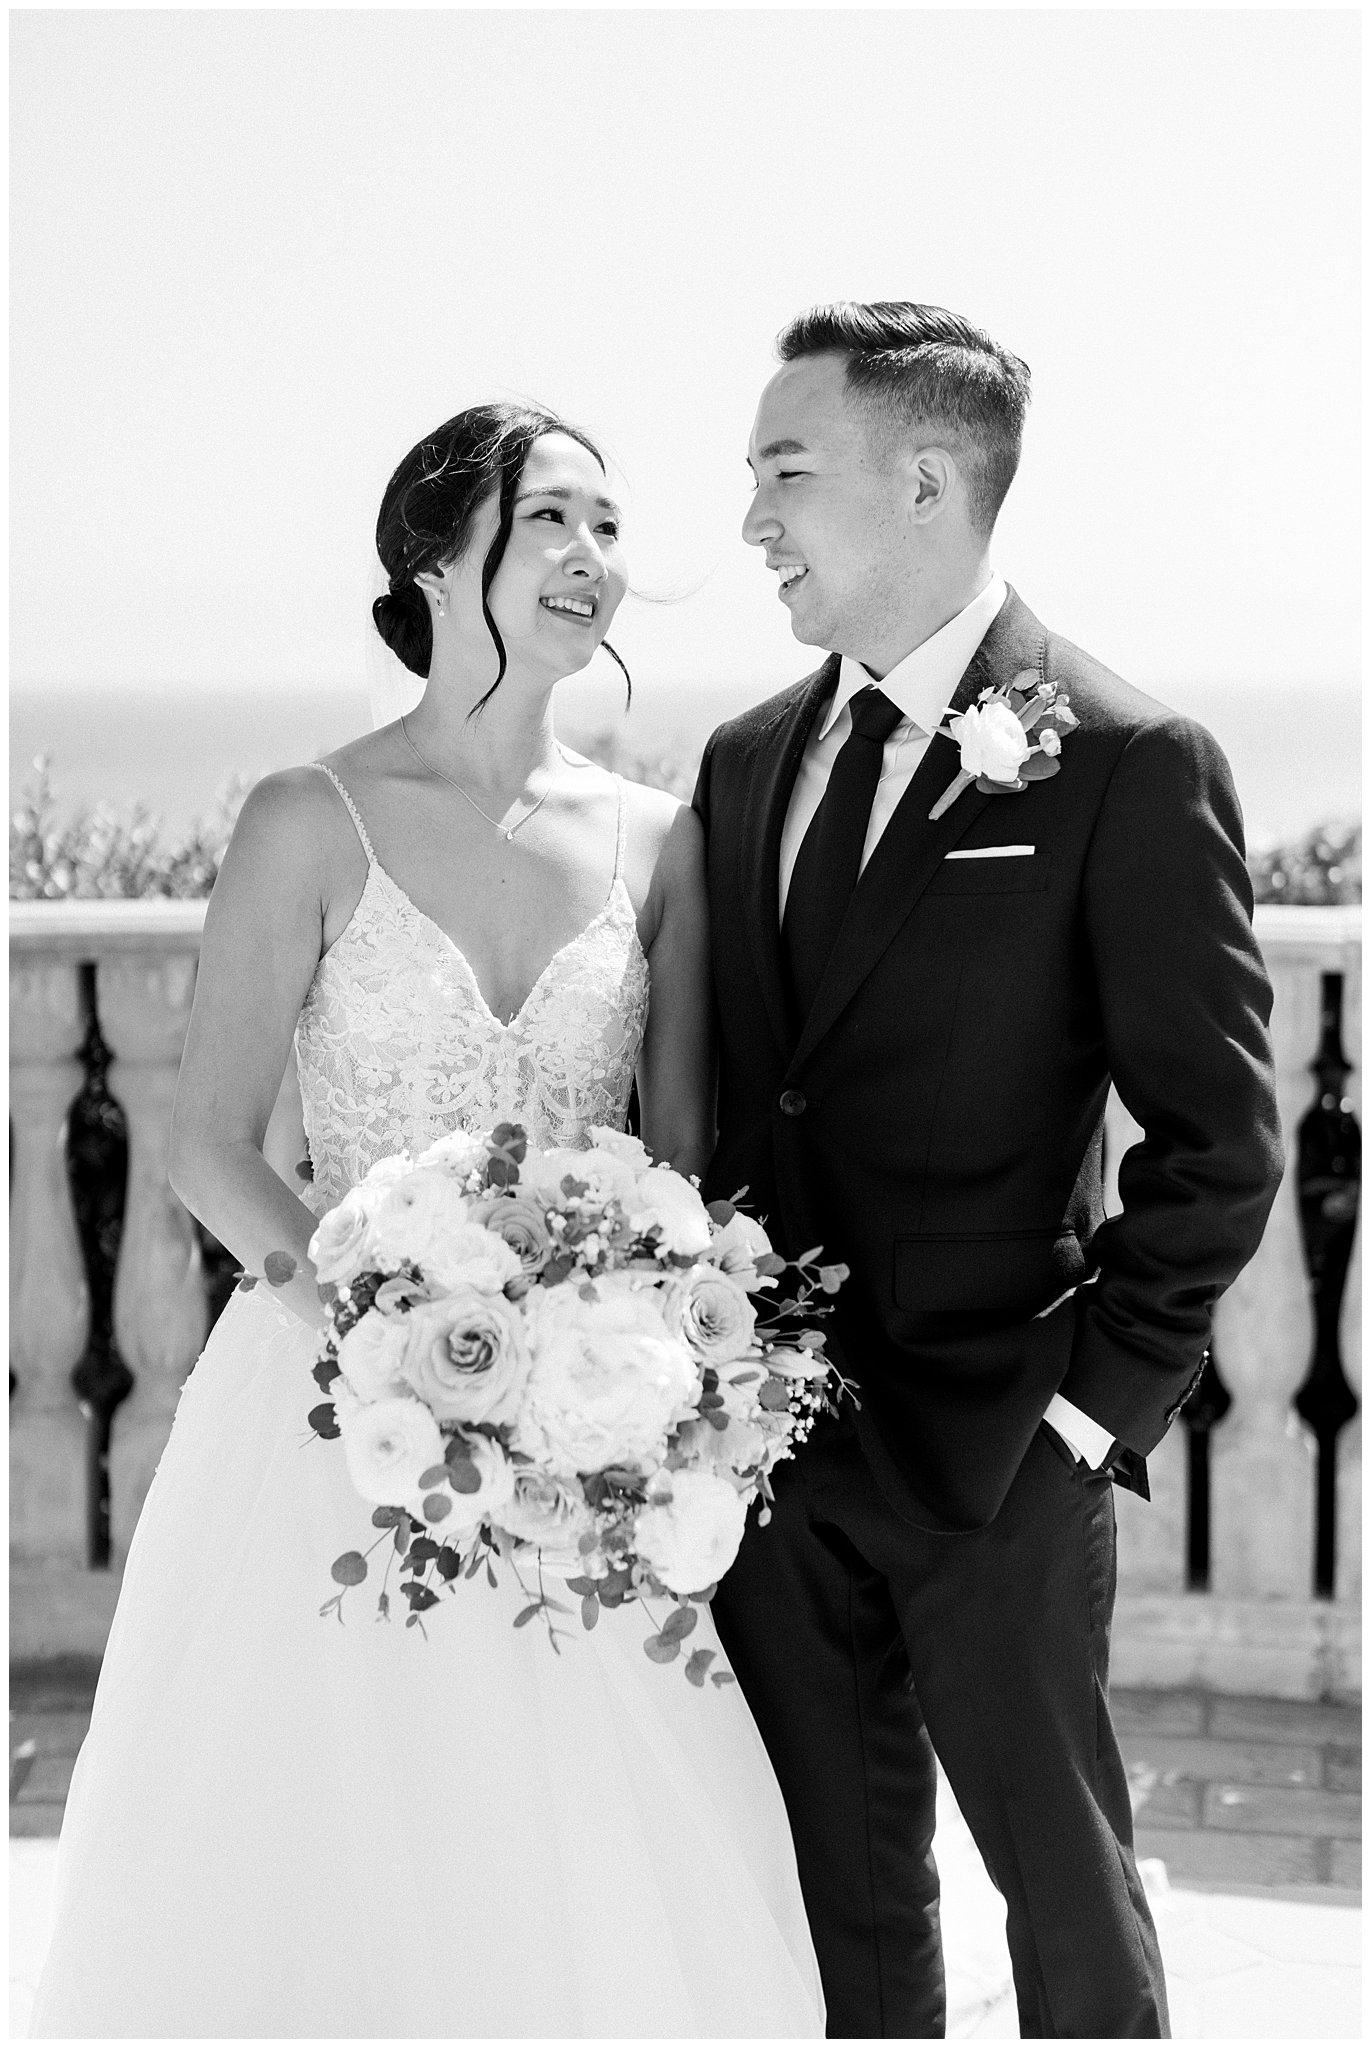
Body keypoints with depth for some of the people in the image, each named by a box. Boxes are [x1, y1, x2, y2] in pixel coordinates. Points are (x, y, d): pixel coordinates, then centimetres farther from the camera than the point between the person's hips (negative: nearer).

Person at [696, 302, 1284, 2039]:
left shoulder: (1127, 765, -10)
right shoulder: (746, 760, 9)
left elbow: (1219, 1140, -9)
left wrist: (1090, 1400, -12)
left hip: (992, 1449, -5)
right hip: (766, 1437, 6)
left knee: (1065, 1885, 8)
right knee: (836, 1895, 14)